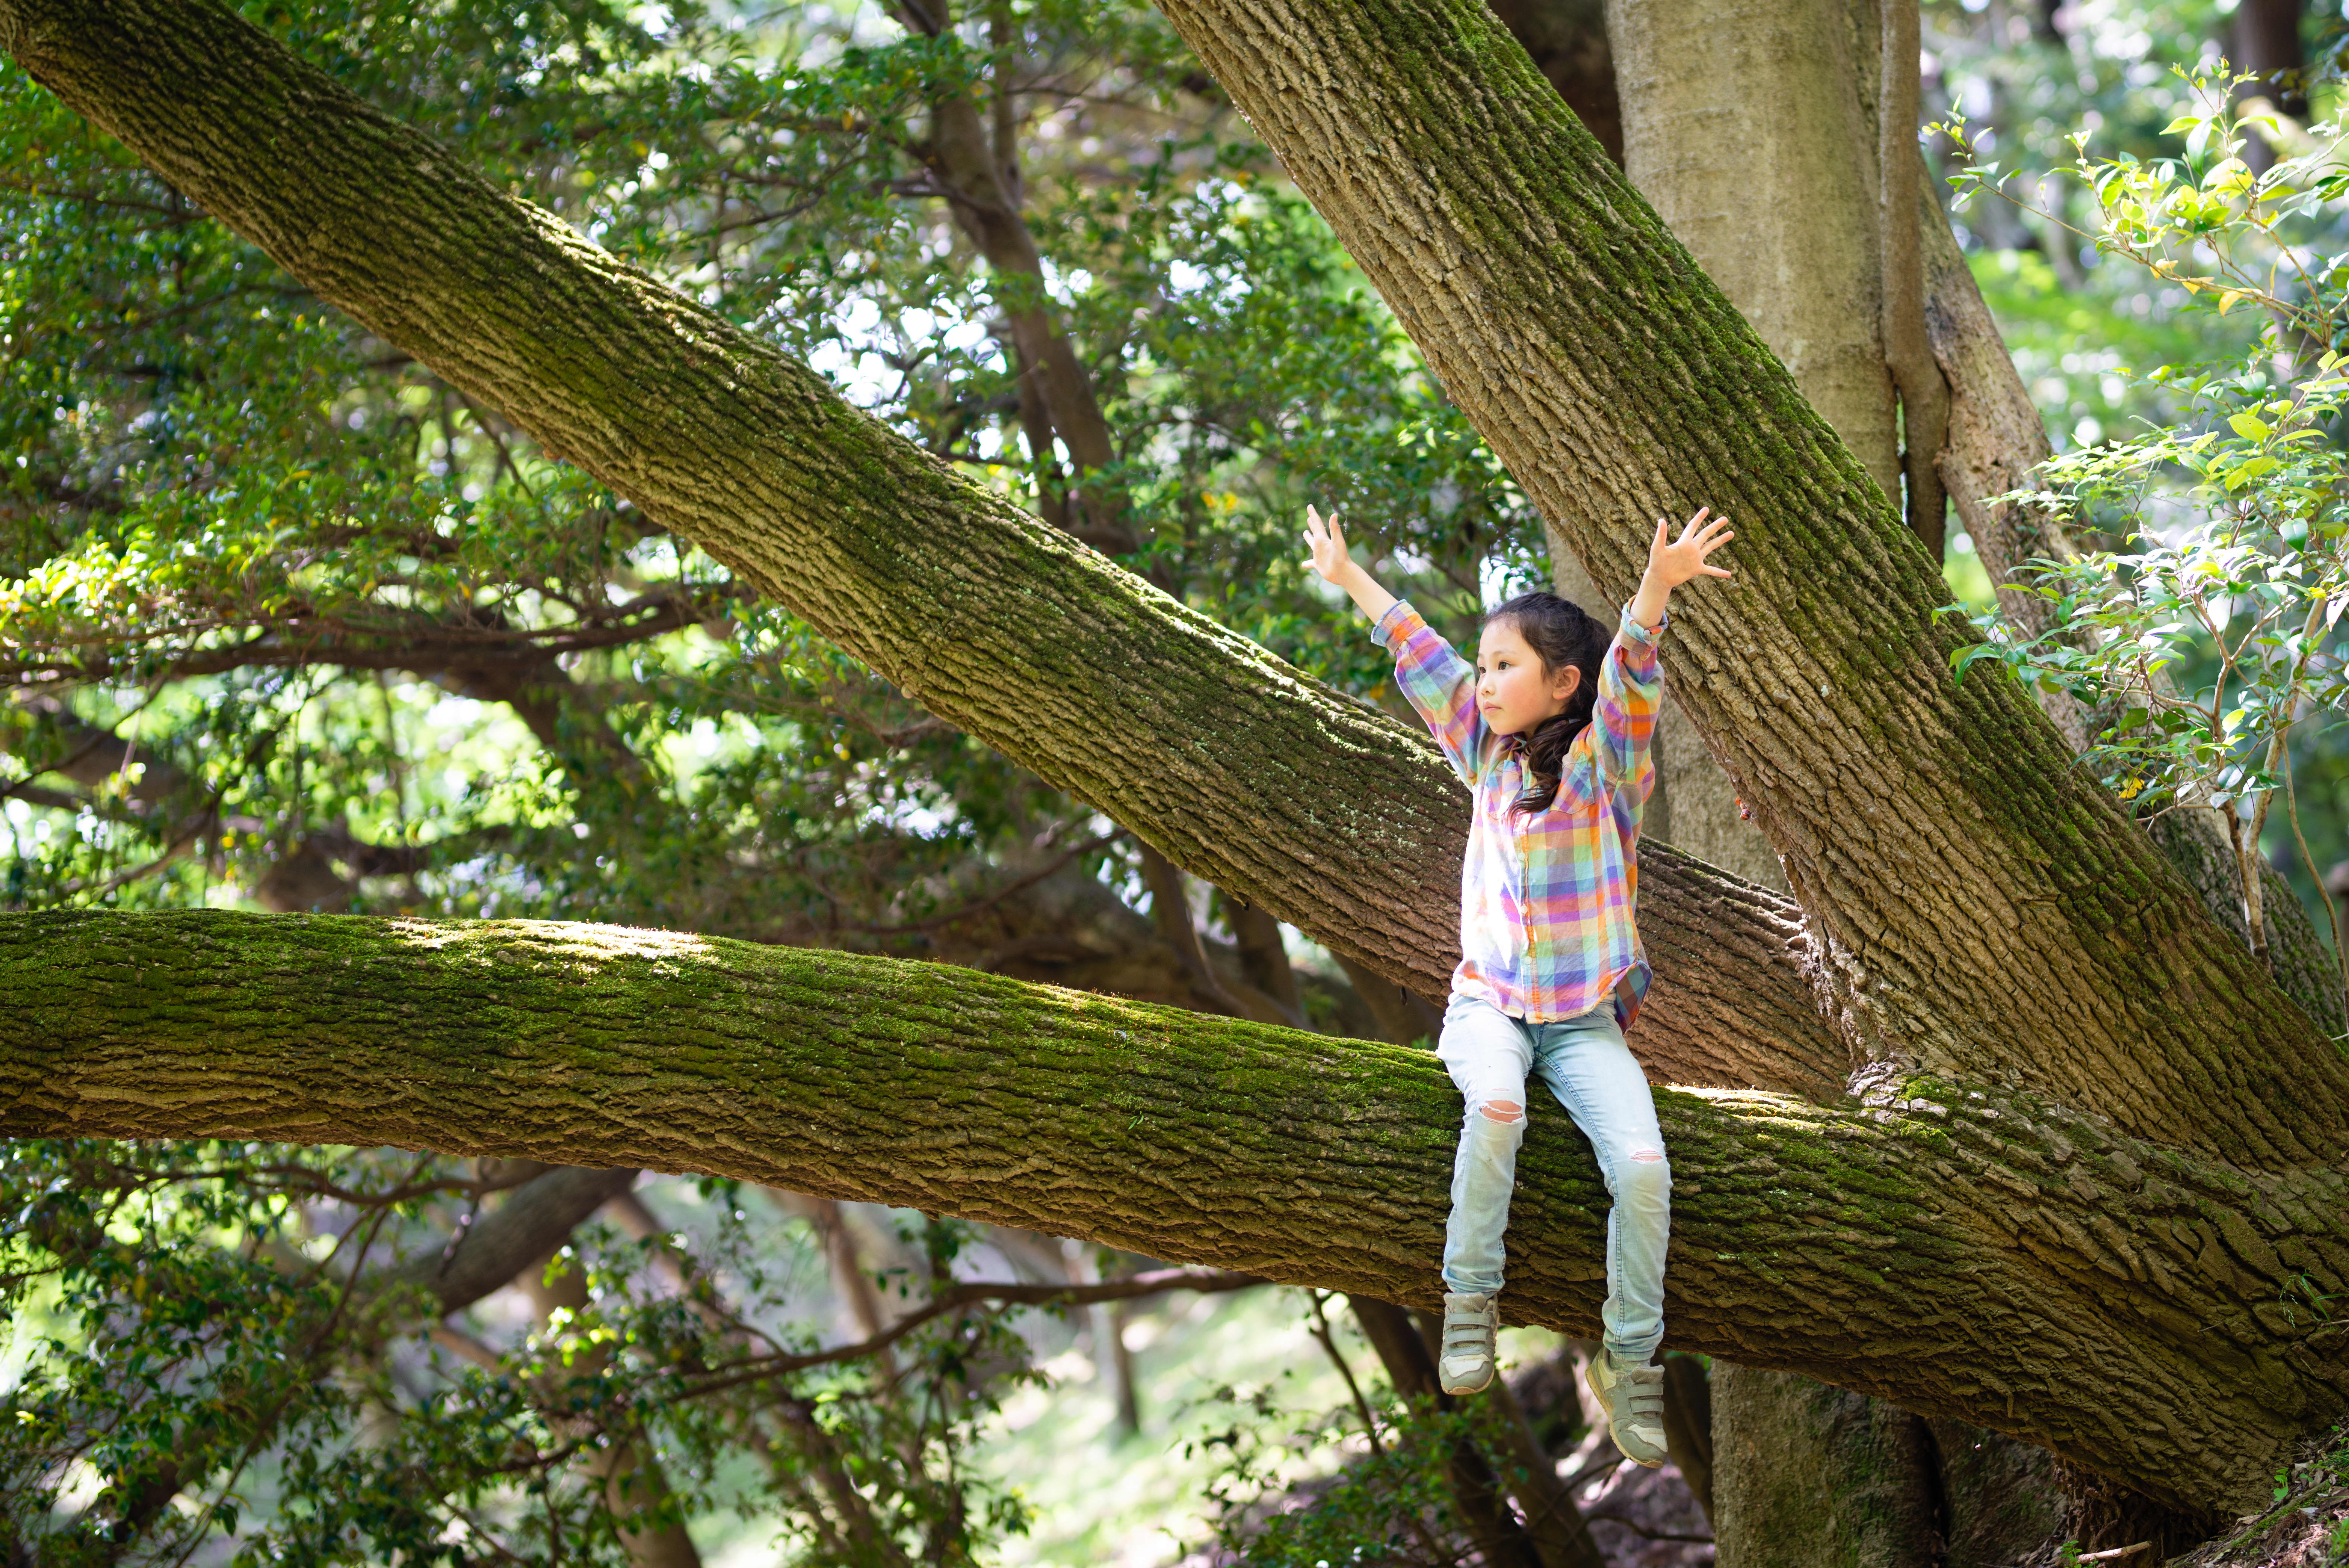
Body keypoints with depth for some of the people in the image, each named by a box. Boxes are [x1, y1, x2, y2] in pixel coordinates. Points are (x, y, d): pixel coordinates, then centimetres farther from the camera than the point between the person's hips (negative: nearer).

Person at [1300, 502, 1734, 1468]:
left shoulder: (1603, 761, -4)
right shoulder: (1489, 753, 10)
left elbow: (1628, 682, -23)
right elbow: (1422, 658, 18)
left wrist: (1656, 591, -41)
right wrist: (1346, 575, 25)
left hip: (1584, 1016, -3)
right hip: (1490, 1001, 3)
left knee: (1643, 1166, -24)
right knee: (1495, 1107, -32)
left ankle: (1630, 1360, -7)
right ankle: (1470, 1299, -18)